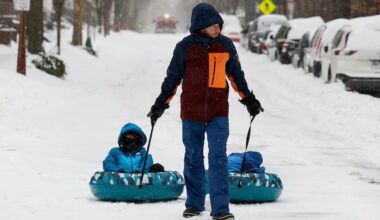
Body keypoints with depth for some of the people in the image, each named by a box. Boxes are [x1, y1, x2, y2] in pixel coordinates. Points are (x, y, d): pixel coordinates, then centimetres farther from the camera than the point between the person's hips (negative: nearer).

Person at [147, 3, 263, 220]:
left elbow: (236, 75, 15)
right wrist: (161, 104, 6)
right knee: (193, 159, 10)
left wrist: (249, 99, 20)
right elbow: (173, 77, 6)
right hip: (191, 112, 0)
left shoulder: (226, 45, 2)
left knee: (218, 159, -8)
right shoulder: (186, 46, -3)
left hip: (218, 112, 0)